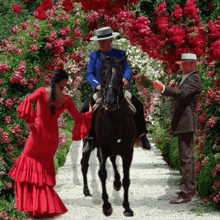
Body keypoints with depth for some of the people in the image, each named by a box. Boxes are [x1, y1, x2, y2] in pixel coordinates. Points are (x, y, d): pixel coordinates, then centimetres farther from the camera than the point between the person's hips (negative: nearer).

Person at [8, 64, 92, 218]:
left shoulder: (43, 92, -10)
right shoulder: (66, 99, -3)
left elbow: (28, 101, -27)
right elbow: (79, 117, 6)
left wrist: (29, 120, -17)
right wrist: (90, 113, 25)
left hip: (38, 134, -3)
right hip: (52, 137, 3)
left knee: (29, 166, 14)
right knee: (45, 168, 20)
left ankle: (29, 204, 8)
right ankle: (46, 204, 15)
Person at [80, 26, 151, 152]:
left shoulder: (120, 54, 7)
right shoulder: (94, 56, 8)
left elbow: (127, 69, -4)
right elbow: (89, 74, 1)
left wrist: (126, 78, -28)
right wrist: (97, 84, -20)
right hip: (100, 89, 0)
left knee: (138, 105, -18)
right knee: (86, 109, -24)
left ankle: (142, 135, -6)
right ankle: (88, 138, -14)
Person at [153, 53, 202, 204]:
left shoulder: (193, 79, -13)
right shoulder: (188, 78, 21)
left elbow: (182, 93, -31)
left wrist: (164, 88, -45)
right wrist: (171, 87, 9)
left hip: (186, 123, -11)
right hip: (184, 123, 11)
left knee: (186, 157, -12)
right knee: (188, 156, 17)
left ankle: (186, 194, -12)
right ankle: (192, 188, 27)